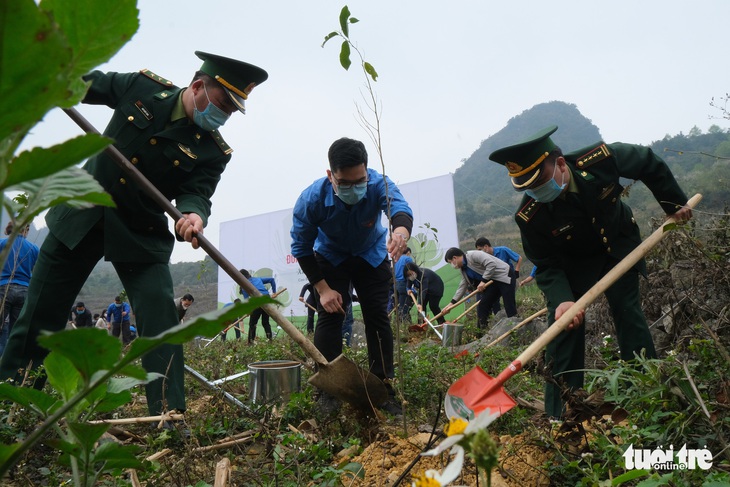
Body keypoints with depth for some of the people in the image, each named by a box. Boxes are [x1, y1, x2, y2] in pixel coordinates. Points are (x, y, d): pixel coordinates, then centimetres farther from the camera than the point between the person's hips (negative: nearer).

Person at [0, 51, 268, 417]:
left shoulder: (213, 150, -10)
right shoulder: (143, 86, -5)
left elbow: (197, 192, -20)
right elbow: (90, 84, 10)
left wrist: (194, 215, -43)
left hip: (140, 235, -1)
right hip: (80, 215, 2)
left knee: (160, 313, -15)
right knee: (42, 309, 10)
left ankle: (169, 414, -8)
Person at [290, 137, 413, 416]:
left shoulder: (379, 184, -33)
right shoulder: (311, 199, -31)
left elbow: (400, 207, -54)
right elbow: (301, 248, -20)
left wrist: (401, 231, -79)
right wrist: (323, 288, -23)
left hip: (371, 255, 1)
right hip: (330, 258, 0)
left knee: (377, 316, -4)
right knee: (329, 315, -12)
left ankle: (384, 388, 9)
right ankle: (327, 390, 1)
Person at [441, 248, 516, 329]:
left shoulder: (473, 255, -19)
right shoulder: (463, 269, 10)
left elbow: (491, 264, -27)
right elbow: (462, 286, 15)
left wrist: (483, 281, -25)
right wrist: (452, 303, 10)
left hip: (504, 275, -9)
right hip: (492, 282, 9)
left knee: (509, 307, -14)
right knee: (482, 306, 4)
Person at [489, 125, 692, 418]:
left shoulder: (600, 159, -32)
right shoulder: (529, 216, -32)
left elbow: (650, 164, -10)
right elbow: (546, 266, -22)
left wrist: (674, 203, -4)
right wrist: (561, 299, -40)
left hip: (618, 246, 2)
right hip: (573, 262, -1)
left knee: (629, 312, -3)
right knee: (563, 325, -10)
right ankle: (559, 414, -1)